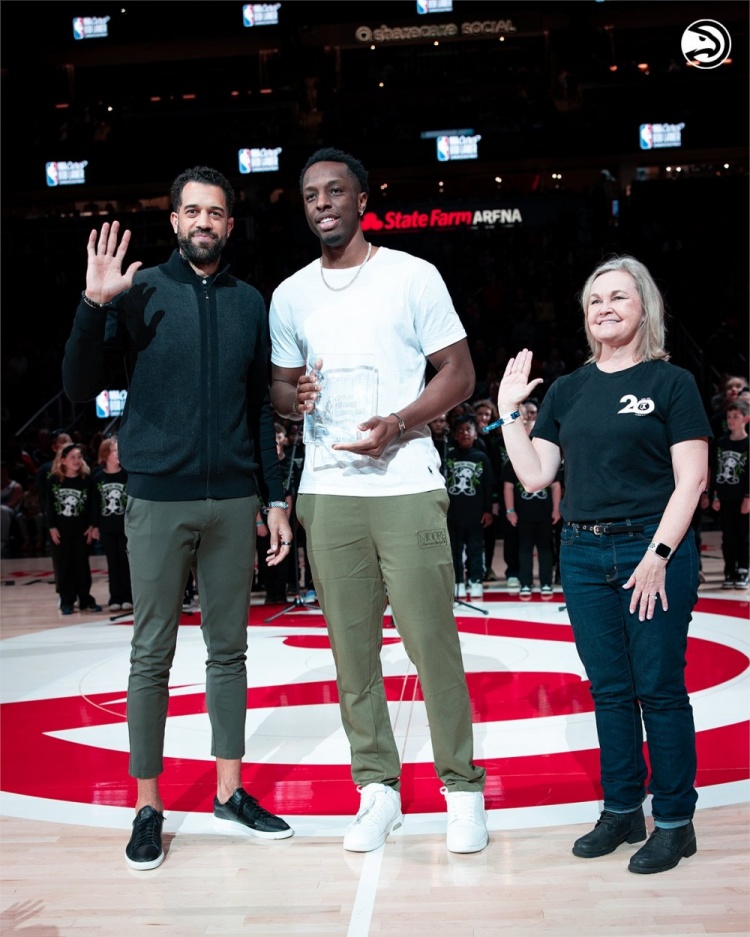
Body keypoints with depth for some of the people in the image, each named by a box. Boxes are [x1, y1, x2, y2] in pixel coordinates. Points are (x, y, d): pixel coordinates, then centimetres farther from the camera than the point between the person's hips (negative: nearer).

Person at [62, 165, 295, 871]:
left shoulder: (249, 303, 10)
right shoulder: (141, 292, 1)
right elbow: (80, 387, -4)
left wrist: (276, 500, 10)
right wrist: (94, 304, -18)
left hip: (232, 501, 3)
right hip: (158, 499, -3)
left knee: (229, 649, 10)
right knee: (151, 654, 3)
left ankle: (229, 792, 22)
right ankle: (147, 806, 14)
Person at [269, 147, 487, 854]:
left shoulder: (413, 277, 2)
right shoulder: (290, 296, 13)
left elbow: (458, 373, 1)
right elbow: (279, 385, 19)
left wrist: (398, 424, -15)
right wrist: (294, 397, -6)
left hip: (406, 484, -3)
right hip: (327, 490, 4)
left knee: (432, 641, -3)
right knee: (351, 643, 5)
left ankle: (463, 788, 11)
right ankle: (377, 788, 17)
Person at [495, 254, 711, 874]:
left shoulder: (671, 382, -2)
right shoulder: (568, 391, 11)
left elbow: (691, 479, -7)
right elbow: (536, 476, 8)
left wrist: (657, 555, -14)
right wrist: (509, 411, 2)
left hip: (654, 550, -4)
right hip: (584, 553, 5)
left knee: (659, 688, 0)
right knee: (609, 689, 11)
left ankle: (675, 820, 13)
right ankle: (622, 811, 23)